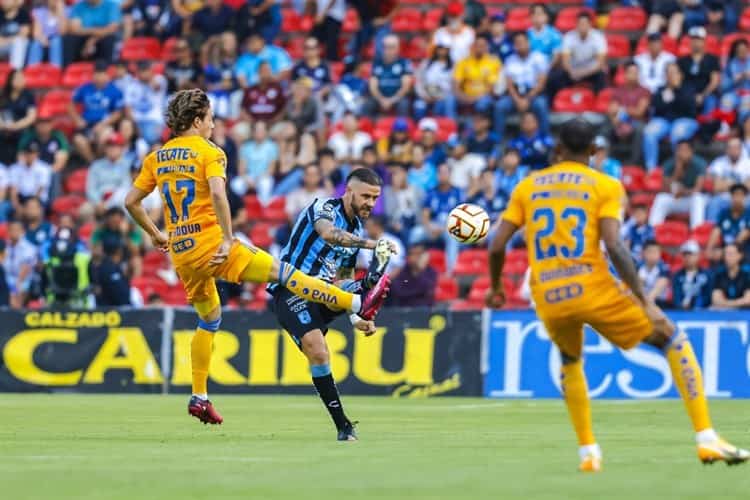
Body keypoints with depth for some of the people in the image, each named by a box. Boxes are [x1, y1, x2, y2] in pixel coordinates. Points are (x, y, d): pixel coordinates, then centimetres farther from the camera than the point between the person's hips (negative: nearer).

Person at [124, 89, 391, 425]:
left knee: (209, 319, 22)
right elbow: (217, 194, -23)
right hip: (209, 243, -7)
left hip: (180, 254, 7)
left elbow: (131, 201, 13)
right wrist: (228, 239, -19)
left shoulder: (156, 157, 12)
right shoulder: (208, 152, -6)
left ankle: (199, 397, 19)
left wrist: (154, 234, 25)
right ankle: (360, 305, -10)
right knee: (282, 272, -6)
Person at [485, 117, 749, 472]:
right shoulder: (605, 186, 2)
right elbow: (613, 246, -12)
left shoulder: (527, 186, 12)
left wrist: (495, 288, 25)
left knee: (570, 361, 34)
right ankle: (706, 439, -1)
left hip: (548, 300, 3)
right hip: (594, 290, -3)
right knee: (674, 341, 10)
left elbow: (497, 247, 7)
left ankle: (588, 452, 25)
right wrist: (644, 302, -11)